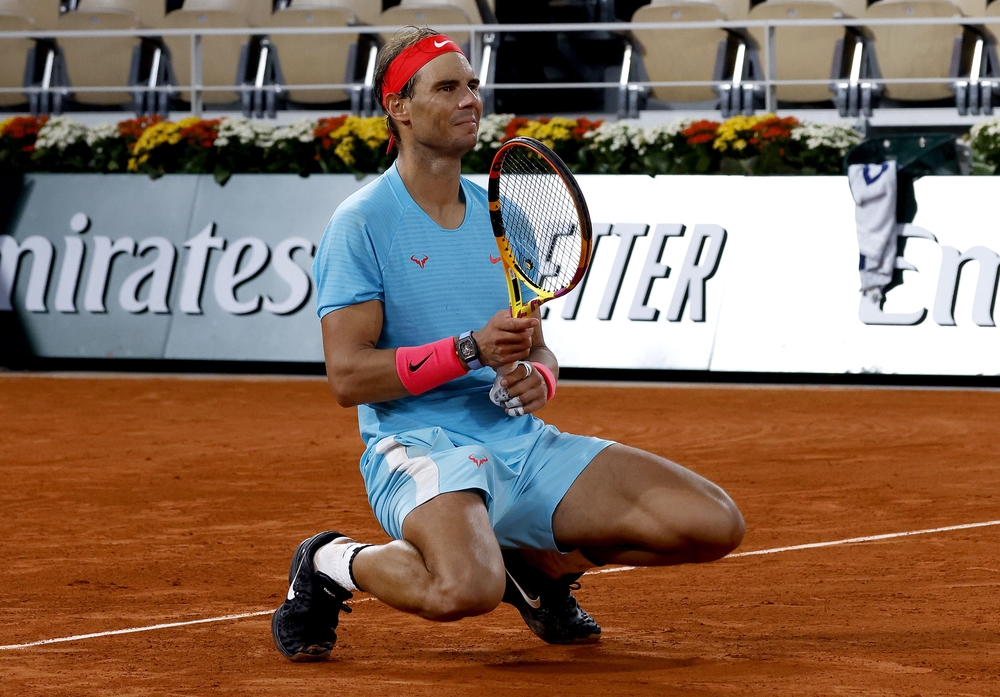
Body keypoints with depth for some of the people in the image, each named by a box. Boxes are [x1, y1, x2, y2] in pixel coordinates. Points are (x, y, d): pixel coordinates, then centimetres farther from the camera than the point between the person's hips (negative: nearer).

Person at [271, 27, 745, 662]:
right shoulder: (362, 223, -4)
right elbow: (348, 376, -11)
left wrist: (537, 378, -5)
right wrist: (472, 350, -20)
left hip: (524, 444, 6)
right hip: (418, 447, -6)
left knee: (716, 524, -9)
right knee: (465, 589, -40)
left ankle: (538, 562, 16)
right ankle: (332, 564, -5)